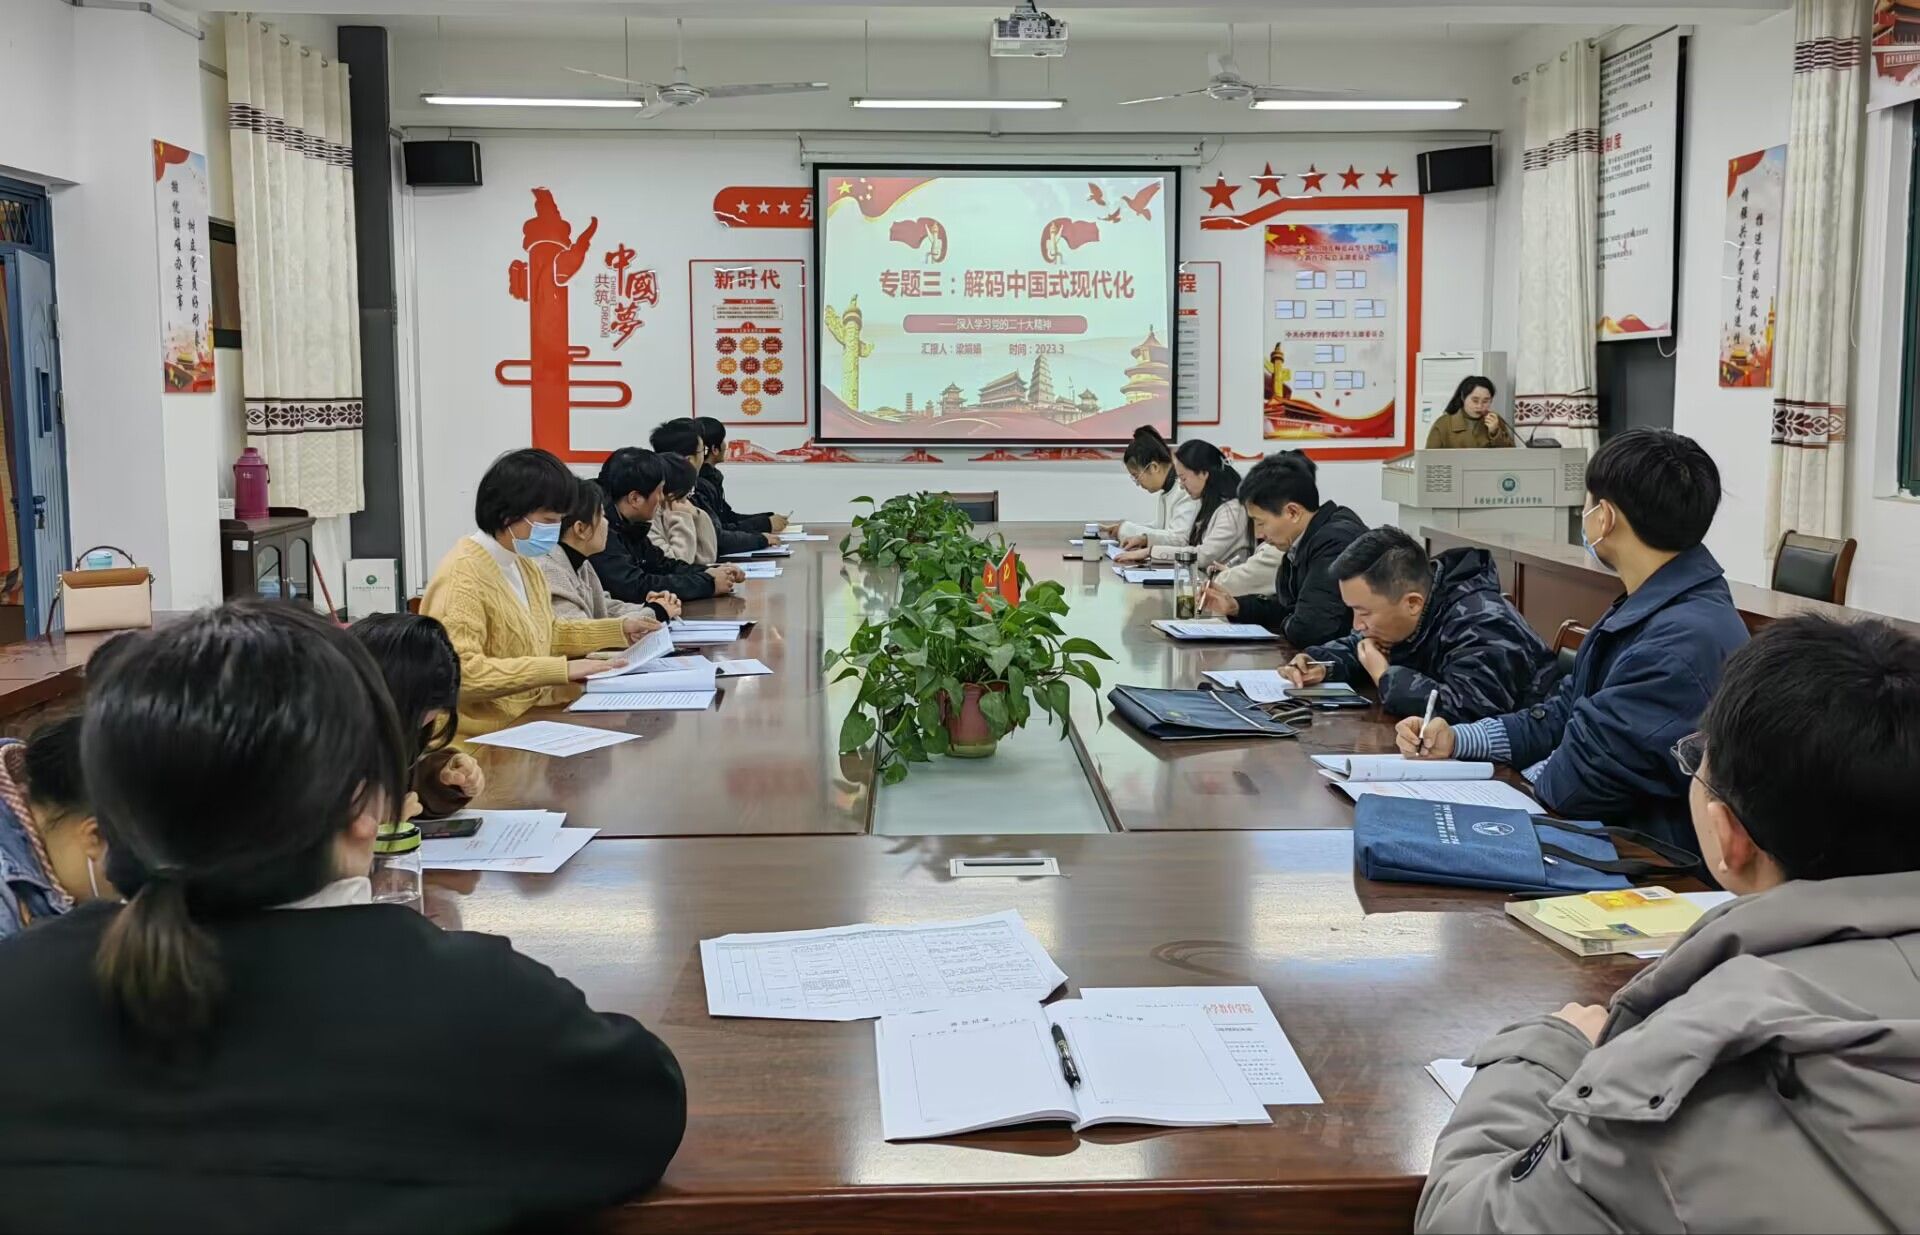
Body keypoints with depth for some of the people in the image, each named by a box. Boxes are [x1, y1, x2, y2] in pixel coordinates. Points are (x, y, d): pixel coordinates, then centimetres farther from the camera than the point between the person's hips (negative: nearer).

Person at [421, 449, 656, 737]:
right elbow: (461, 674, -27)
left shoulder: (524, 564, 10)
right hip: (485, 738, -9)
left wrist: (619, 629, 14)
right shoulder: (463, 575, -18)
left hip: (529, 719, 9)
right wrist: (560, 670, -27)